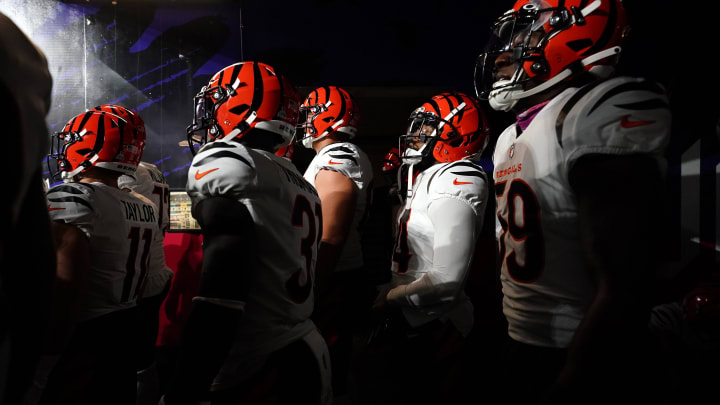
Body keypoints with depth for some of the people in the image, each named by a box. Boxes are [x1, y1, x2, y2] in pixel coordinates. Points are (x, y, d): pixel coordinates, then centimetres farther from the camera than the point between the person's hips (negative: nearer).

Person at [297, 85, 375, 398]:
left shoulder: (334, 163, -18)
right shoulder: (345, 158, 14)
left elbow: (331, 238, -24)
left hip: (333, 283, -10)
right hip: (336, 278, 10)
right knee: (333, 365, 20)